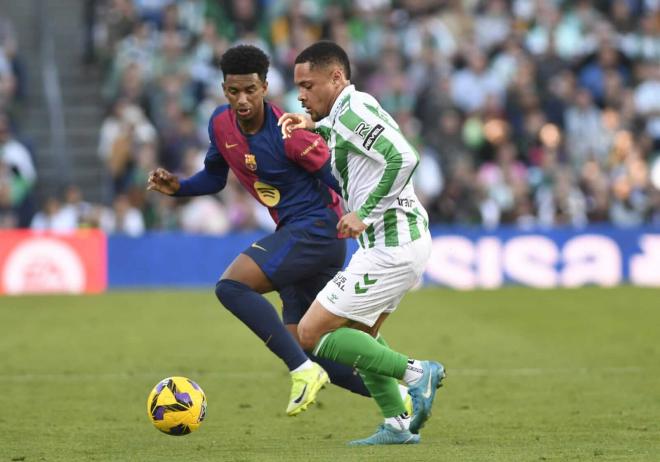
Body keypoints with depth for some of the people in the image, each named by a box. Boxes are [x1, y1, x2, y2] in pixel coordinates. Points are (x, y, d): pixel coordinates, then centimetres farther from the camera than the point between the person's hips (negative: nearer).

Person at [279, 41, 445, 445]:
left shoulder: (351, 112, -15)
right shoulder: (359, 107, 15)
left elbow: (404, 157, -28)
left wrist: (365, 213, -25)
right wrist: (315, 125, 26)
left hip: (391, 248, -11)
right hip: (407, 241, 11)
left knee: (312, 333, -7)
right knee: (358, 332, 25)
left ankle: (416, 373, -9)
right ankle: (398, 424, 20)